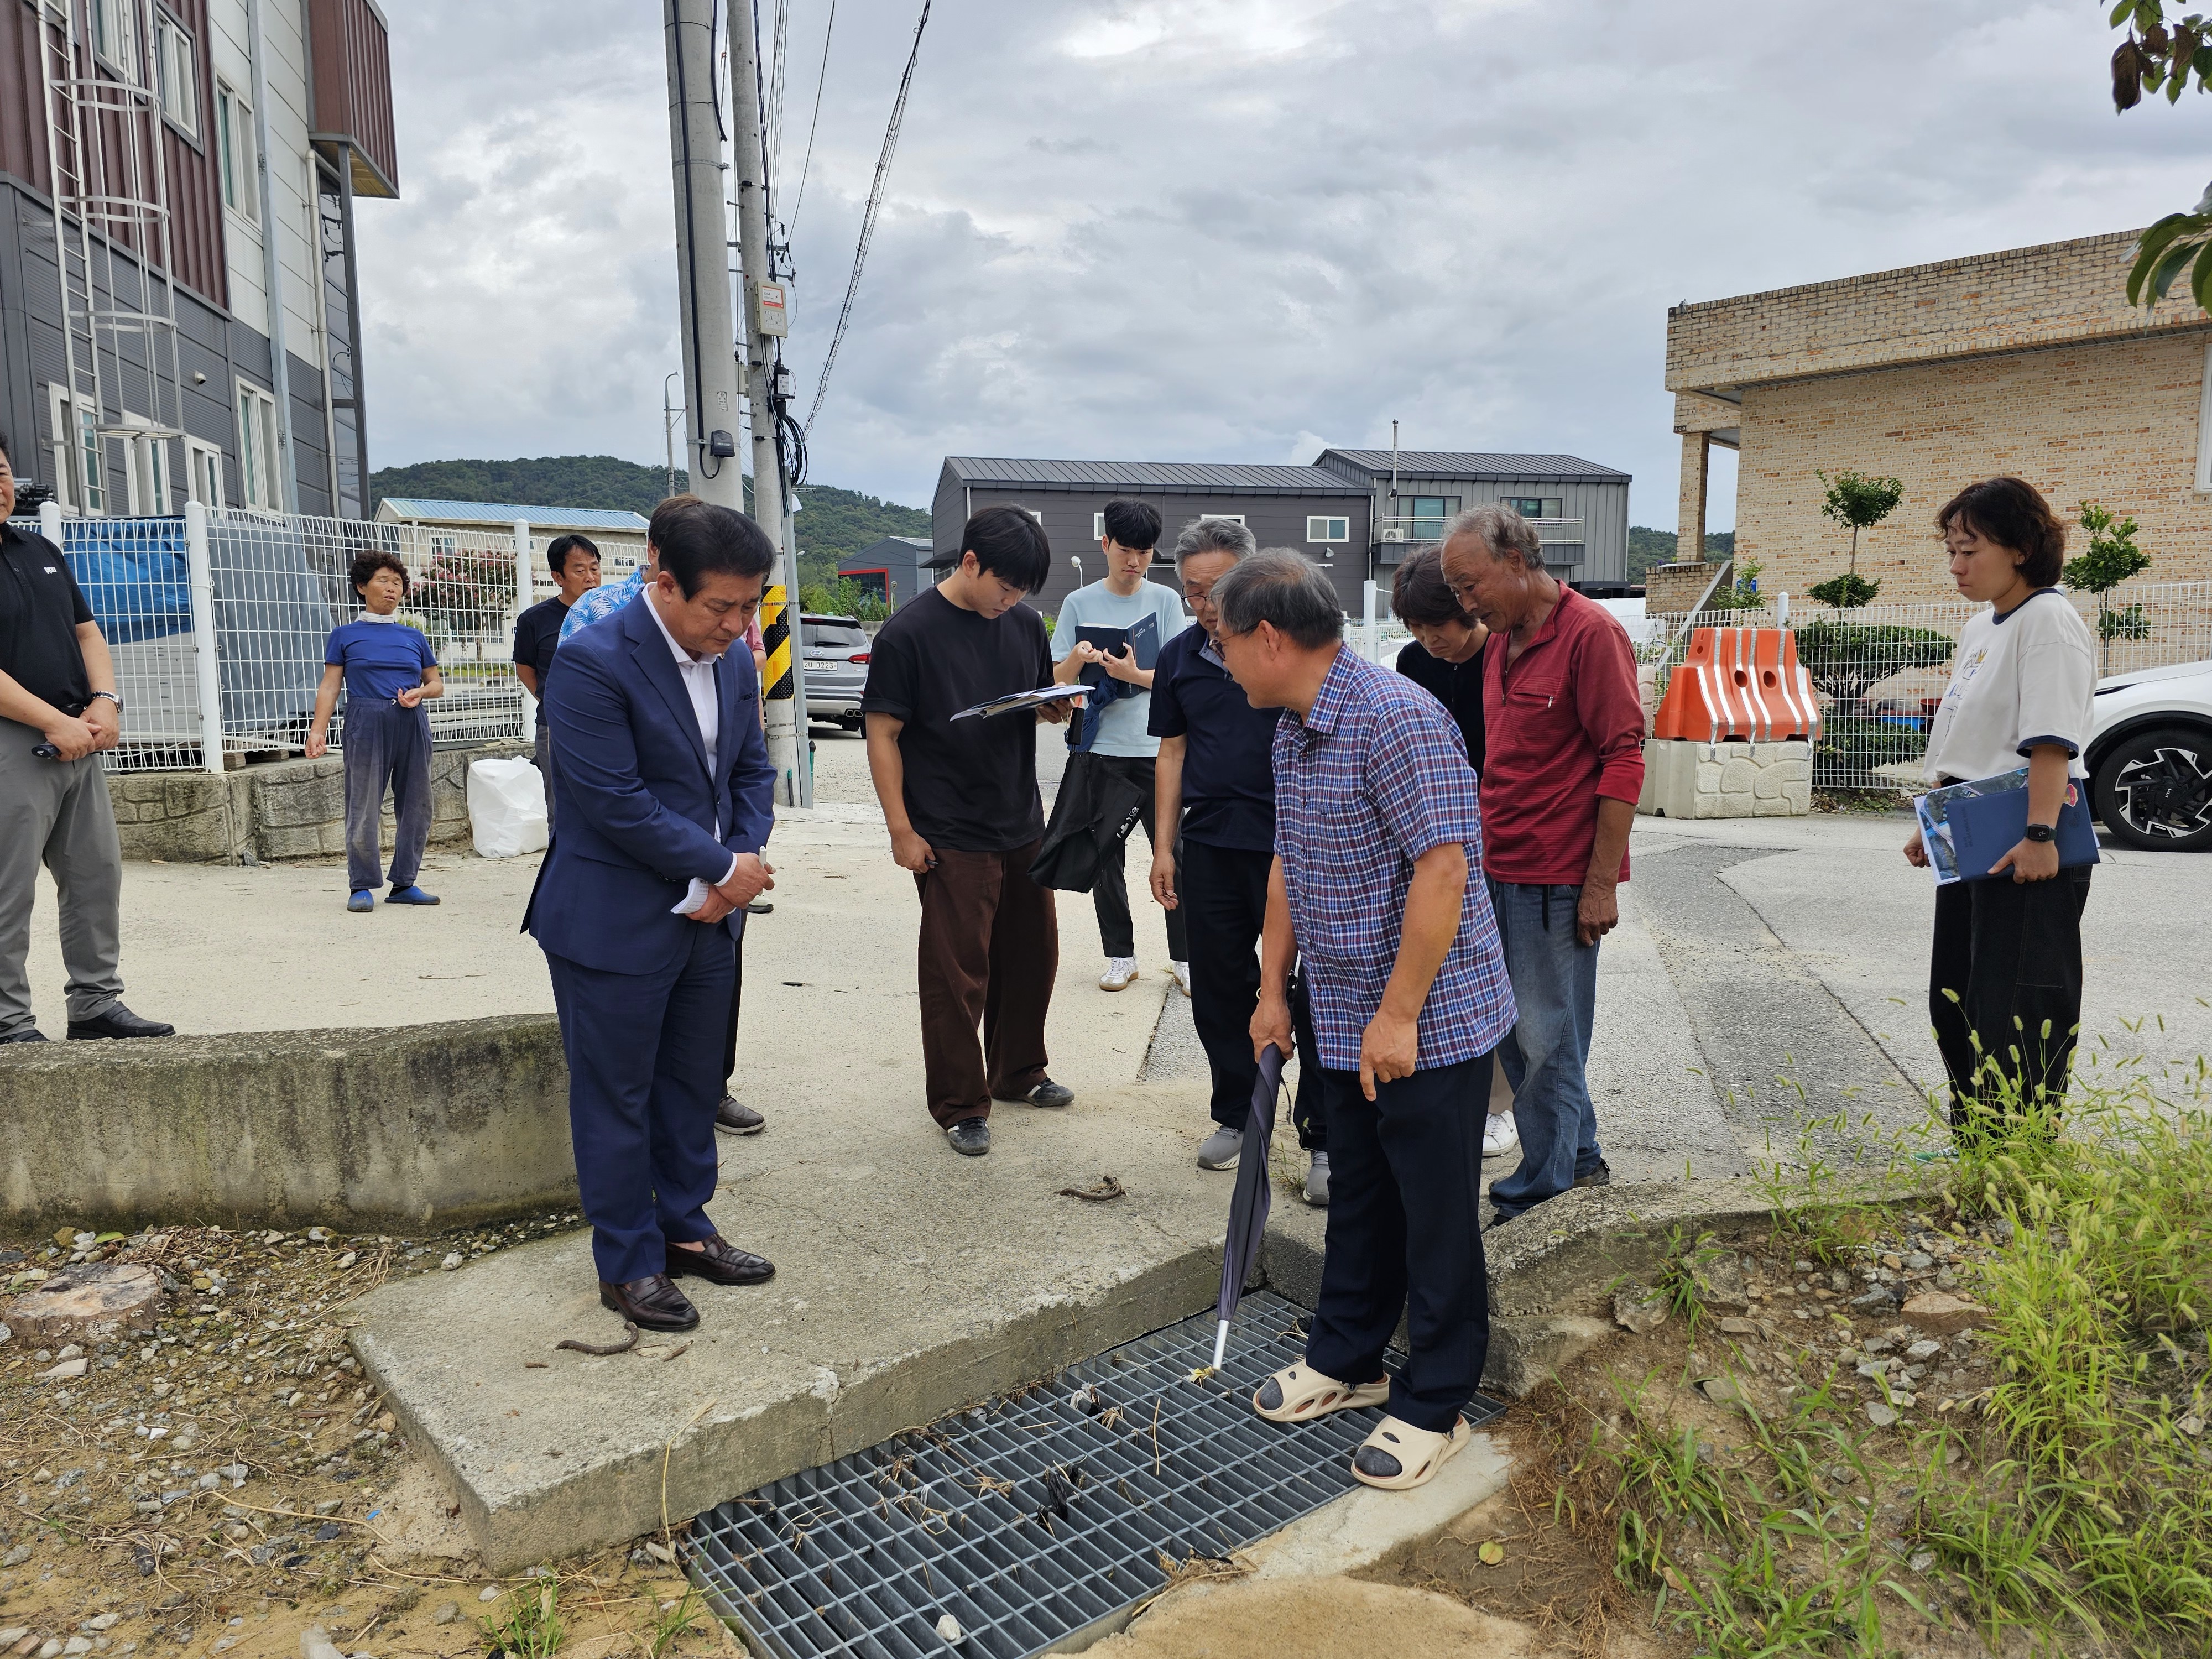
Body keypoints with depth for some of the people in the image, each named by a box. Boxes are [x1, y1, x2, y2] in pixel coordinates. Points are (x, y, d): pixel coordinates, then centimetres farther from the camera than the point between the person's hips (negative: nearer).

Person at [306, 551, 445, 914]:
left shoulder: (414, 637, 16)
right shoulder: (346, 635, 8)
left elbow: (436, 683, 19)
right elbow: (329, 686, 3)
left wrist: (420, 693, -4)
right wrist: (318, 729, -8)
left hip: (412, 724, 3)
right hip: (367, 723, -3)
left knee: (416, 804, 3)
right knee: (364, 805, -5)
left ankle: (404, 883, 12)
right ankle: (361, 886, 4)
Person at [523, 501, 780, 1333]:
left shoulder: (735, 663, 4)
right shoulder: (593, 662, -19)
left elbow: (752, 772, 10)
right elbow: (615, 801, -22)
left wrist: (740, 869, -7)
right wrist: (723, 868, -15)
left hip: (707, 916, 7)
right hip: (615, 921, -7)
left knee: (694, 1083, 18)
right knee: (615, 1098, 7)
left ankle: (684, 1227, 35)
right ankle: (628, 1264, 22)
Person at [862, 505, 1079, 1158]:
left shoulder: (1024, 623, 5)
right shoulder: (908, 633, -12)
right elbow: (883, 735, -10)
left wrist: (1058, 708, -6)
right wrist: (901, 831, -12)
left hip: (1023, 825, 6)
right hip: (951, 836, -6)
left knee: (1031, 954, 16)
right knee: (956, 974, 1)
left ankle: (1018, 1072, 36)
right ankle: (959, 1105, 16)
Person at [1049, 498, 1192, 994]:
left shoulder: (1165, 600, 3)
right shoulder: (1079, 604, 4)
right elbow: (1057, 678, 4)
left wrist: (1132, 674, -21)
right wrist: (1078, 658, -19)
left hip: (1155, 748, -1)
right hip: (1100, 748, 1)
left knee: (1172, 852, -2)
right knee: (1106, 856, 7)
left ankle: (1184, 958, 8)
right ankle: (1120, 956, 19)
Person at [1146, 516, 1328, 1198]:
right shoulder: (1179, 658, 8)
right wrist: (1164, 846, 10)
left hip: (1293, 847, -4)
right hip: (1208, 849, 5)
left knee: (1309, 994, 1)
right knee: (1219, 992, 13)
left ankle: (1323, 1140, 13)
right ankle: (1236, 1115, 31)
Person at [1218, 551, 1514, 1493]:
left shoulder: (1395, 719, -23)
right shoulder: (1293, 729, 8)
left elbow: (1442, 868, -26)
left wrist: (1399, 1015, -24)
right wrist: (1272, 988, 16)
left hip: (1430, 1023, -9)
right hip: (1345, 1022, 9)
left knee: (1436, 1220, 7)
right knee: (1358, 1199, 21)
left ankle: (1433, 1408, 22)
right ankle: (1346, 1361, 38)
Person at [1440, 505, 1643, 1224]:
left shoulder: (1590, 633, -12)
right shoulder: (1500, 639, 13)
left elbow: (1624, 760, -14)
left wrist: (1602, 883, -16)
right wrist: (1483, 854, 16)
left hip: (1558, 881, -8)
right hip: (1499, 872, 8)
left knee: (1546, 1041, 1)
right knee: (1514, 1034, 14)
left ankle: (1538, 1198, 15)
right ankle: (1581, 1161, 32)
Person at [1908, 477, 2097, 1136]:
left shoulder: (2048, 621, -12)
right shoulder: (1978, 631, 17)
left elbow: (2051, 742, -22)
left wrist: (2040, 836, -29)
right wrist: (1933, 827, 19)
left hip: (2026, 847, -10)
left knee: (2018, 1007, -5)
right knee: (1954, 999, 15)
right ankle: (1976, 1145, 26)